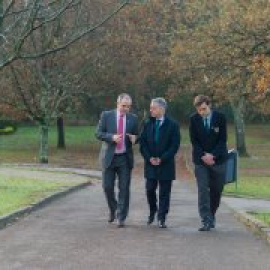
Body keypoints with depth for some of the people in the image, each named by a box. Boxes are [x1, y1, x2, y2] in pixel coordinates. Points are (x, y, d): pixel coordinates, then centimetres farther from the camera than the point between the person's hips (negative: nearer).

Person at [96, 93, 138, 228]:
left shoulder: (133, 118, 5)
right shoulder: (106, 115, -1)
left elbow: (136, 136, 13)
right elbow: (98, 133, -3)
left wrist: (134, 138, -12)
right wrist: (112, 137, -20)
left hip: (125, 158, 1)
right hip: (109, 156, -1)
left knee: (124, 188, -2)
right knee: (107, 186, 2)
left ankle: (121, 217, 5)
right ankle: (113, 209, 28)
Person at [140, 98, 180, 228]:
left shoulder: (172, 125, -3)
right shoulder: (147, 124, 8)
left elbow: (175, 145, -7)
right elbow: (143, 143, 6)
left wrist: (162, 159, -13)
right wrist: (149, 158, -8)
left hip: (166, 164, -3)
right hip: (150, 164, 3)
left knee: (164, 192, 0)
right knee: (150, 190, 3)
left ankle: (161, 219, 6)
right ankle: (153, 211, 27)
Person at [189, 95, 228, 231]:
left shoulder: (220, 117, -5)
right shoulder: (193, 119, -3)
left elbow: (223, 139, -6)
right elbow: (194, 141, -1)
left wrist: (212, 155, -16)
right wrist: (203, 156, -13)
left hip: (218, 159, 0)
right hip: (201, 160, 0)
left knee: (216, 190, 6)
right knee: (203, 190, -9)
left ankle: (211, 216, 24)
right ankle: (206, 221, -10)